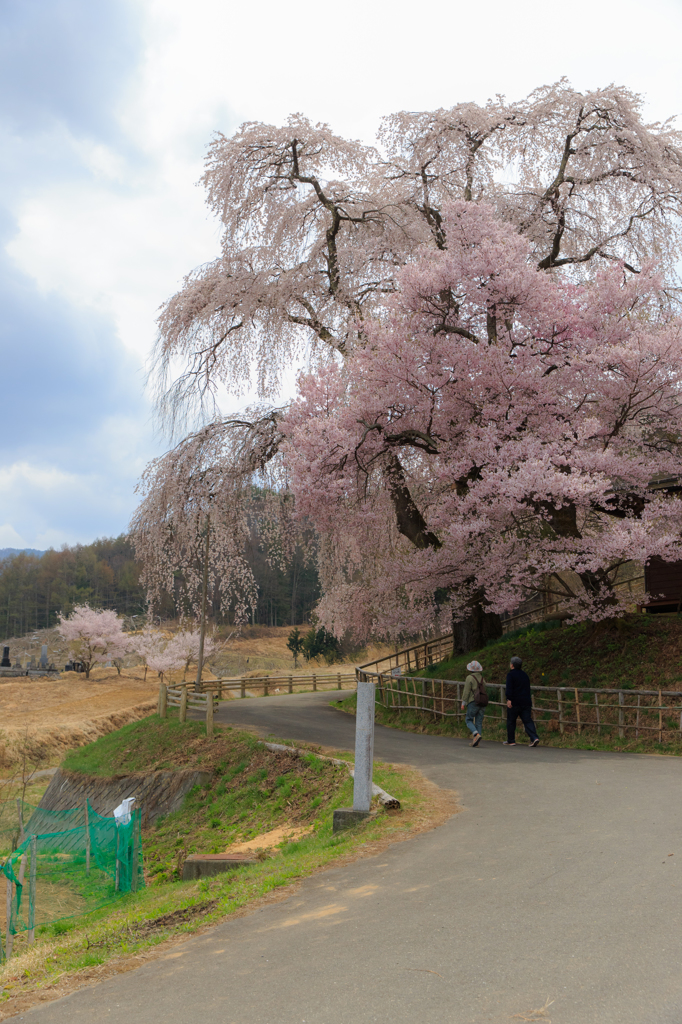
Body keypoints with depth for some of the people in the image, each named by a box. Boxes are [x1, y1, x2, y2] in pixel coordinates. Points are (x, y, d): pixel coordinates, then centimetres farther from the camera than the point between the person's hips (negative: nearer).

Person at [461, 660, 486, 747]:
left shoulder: (469, 678, -9)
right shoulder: (481, 678, 11)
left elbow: (466, 691, -11)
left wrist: (463, 703, -6)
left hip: (473, 702, -6)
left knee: (469, 720, 3)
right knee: (479, 722, 6)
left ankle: (476, 734, -19)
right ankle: (475, 741, 3)